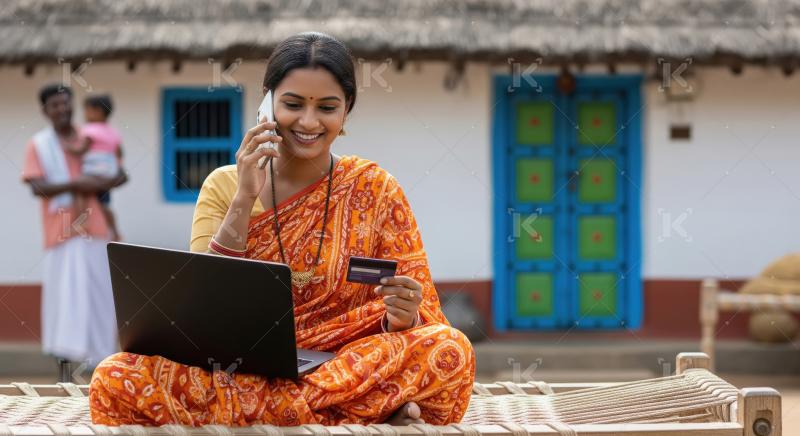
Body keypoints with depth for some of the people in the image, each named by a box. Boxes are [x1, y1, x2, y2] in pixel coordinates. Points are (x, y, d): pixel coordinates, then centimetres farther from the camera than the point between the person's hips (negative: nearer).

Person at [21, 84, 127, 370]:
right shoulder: (38, 145, 3)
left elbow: (121, 176, 12)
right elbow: (38, 187, -8)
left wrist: (100, 186, -9)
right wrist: (74, 184, -20)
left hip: (94, 228, 3)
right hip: (61, 231, -3)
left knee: (100, 291, 3)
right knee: (64, 292, -7)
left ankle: (103, 355, 11)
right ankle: (63, 356, -2)